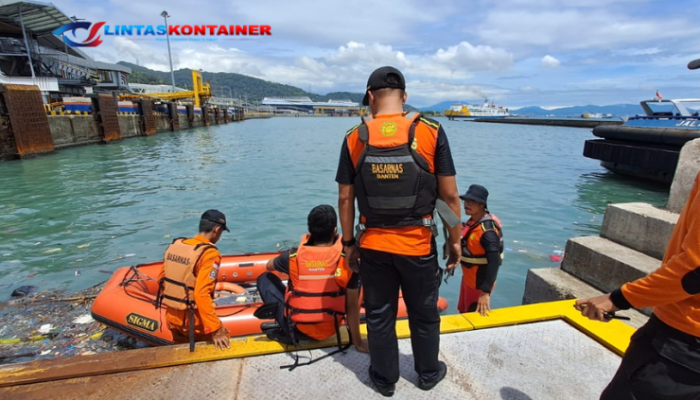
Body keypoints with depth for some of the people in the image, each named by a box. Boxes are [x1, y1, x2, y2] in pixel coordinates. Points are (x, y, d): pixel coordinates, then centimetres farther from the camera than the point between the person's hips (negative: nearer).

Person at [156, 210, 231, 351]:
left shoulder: (174, 245, 0)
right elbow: (202, 294, -28)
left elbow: (161, 278, 9)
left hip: (171, 318, 7)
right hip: (194, 322, -7)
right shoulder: (210, 254, -22)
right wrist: (215, 330, -24)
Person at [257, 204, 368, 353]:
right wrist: (358, 342, 0)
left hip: (297, 329, 0)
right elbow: (352, 305, -12)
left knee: (265, 278, 18)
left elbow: (269, 266, 10)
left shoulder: (293, 256, -13)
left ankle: (285, 332, 7)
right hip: (330, 329, 0)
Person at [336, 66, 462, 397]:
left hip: (373, 245, 1)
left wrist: (348, 242, 9)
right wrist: (455, 240, 6)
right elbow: (449, 196, -7)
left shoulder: (354, 138, -5)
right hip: (418, 244, 0)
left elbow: (345, 199, -3)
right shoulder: (431, 133, -8)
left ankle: (385, 379, 39)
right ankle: (428, 374, 44)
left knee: (379, 316, 19)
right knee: (424, 314, 22)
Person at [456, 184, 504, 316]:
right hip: (468, 278, 8)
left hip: (479, 283, -8)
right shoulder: (472, 221, -1)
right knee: (463, 313, 25)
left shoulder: (488, 230, -28)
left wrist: (485, 292, -35)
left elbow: (494, 262, -33)